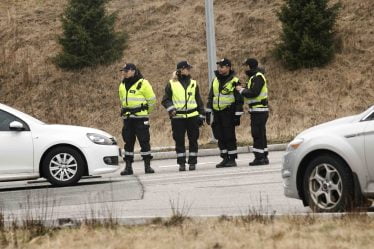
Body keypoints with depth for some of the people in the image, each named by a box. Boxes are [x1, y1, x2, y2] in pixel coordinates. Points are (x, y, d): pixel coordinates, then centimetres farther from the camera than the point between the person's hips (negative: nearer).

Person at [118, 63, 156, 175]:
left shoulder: (143, 84, -6)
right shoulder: (122, 86, 14)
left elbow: (152, 99, 1)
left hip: (140, 117, -6)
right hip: (127, 118, 6)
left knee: (144, 141, -5)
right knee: (128, 142, 5)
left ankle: (147, 165, 0)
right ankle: (128, 167, 8)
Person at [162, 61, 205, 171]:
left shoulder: (193, 83, 10)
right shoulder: (171, 84, 2)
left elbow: (199, 100, 14)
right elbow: (166, 99, 4)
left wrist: (201, 115, 10)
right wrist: (170, 108, -14)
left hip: (192, 116, 2)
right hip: (178, 118, -2)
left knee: (193, 140, 2)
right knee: (179, 141, 0)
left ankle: (192, 162, 9)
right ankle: (181, 163, 7)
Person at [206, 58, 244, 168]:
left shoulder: (234, 81, -6)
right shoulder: (215, 80, 13)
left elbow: (239, 100, -6)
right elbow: (210, 97, 19)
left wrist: (237, 116, -10)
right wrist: (208, 112, 13)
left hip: (228, 113, -6)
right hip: (217, 113, 6)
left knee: (229, 136, -6)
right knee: (220, 137, 6)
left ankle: (232, 159, 0)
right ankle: (225, 158, 14)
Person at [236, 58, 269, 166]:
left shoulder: (258, 77, -14)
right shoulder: (254, 77, 18)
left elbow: (254, 92, -24)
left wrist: (242, 90, -12)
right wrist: (243, 90, 3)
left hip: (259, 111, -11)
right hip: (257, 110, 11)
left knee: (257, 134, -10)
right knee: (261, 134, 14)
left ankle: (259, 158, -11)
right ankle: (264, 157, 19)